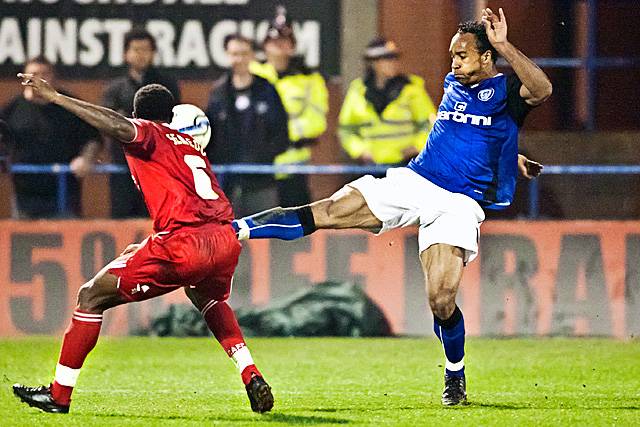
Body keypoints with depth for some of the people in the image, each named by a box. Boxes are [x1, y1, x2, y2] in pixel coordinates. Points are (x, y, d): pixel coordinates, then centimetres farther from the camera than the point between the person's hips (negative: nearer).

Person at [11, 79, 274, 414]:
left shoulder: (149, 134, 8)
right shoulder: (192, 146, 29)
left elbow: (120, 127, -16)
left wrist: (56, 98, -13)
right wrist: (148, 249, 43)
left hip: (185, 242, -7)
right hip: (227, 238, 7)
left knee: (91, 296, 6)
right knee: (206, 296, 40)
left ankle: (59, 395, 6)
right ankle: (252, 378, 24)